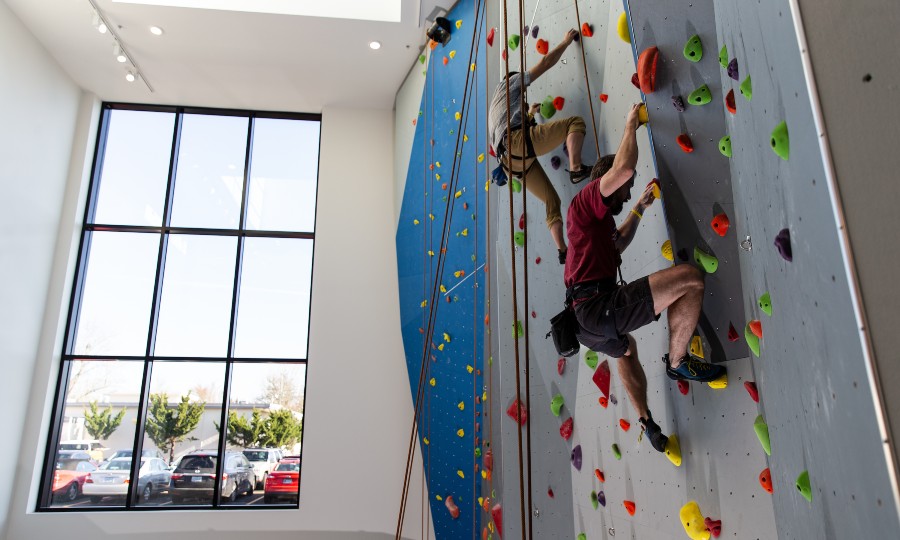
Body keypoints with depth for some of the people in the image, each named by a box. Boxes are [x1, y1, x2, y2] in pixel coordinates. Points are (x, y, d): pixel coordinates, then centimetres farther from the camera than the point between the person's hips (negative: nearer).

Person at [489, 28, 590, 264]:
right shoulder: (508, 83, 24)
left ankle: (562, 249, -6)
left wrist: (528, 115, 57)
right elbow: (546, 62, 22)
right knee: (575, 122, 0)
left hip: (510, 161, 7)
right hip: (518, 141, -7)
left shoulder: (494, 110, 43)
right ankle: (576, 168, -26)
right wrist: (566, 41, 34)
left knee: (551, 201, 8)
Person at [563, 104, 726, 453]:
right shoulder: (587, 198, 1)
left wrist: (639, 209, 43)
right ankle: (677, 362, 0)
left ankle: (647, 422, 38)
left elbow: (617, 244, 46)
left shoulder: (592, 218, 29)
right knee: (691, 278, -12)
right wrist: (631, 126, 0)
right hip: (600, 307, -11)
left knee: (625, 349, 42)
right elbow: (623, 167, -17)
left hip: (585, 321, 11)